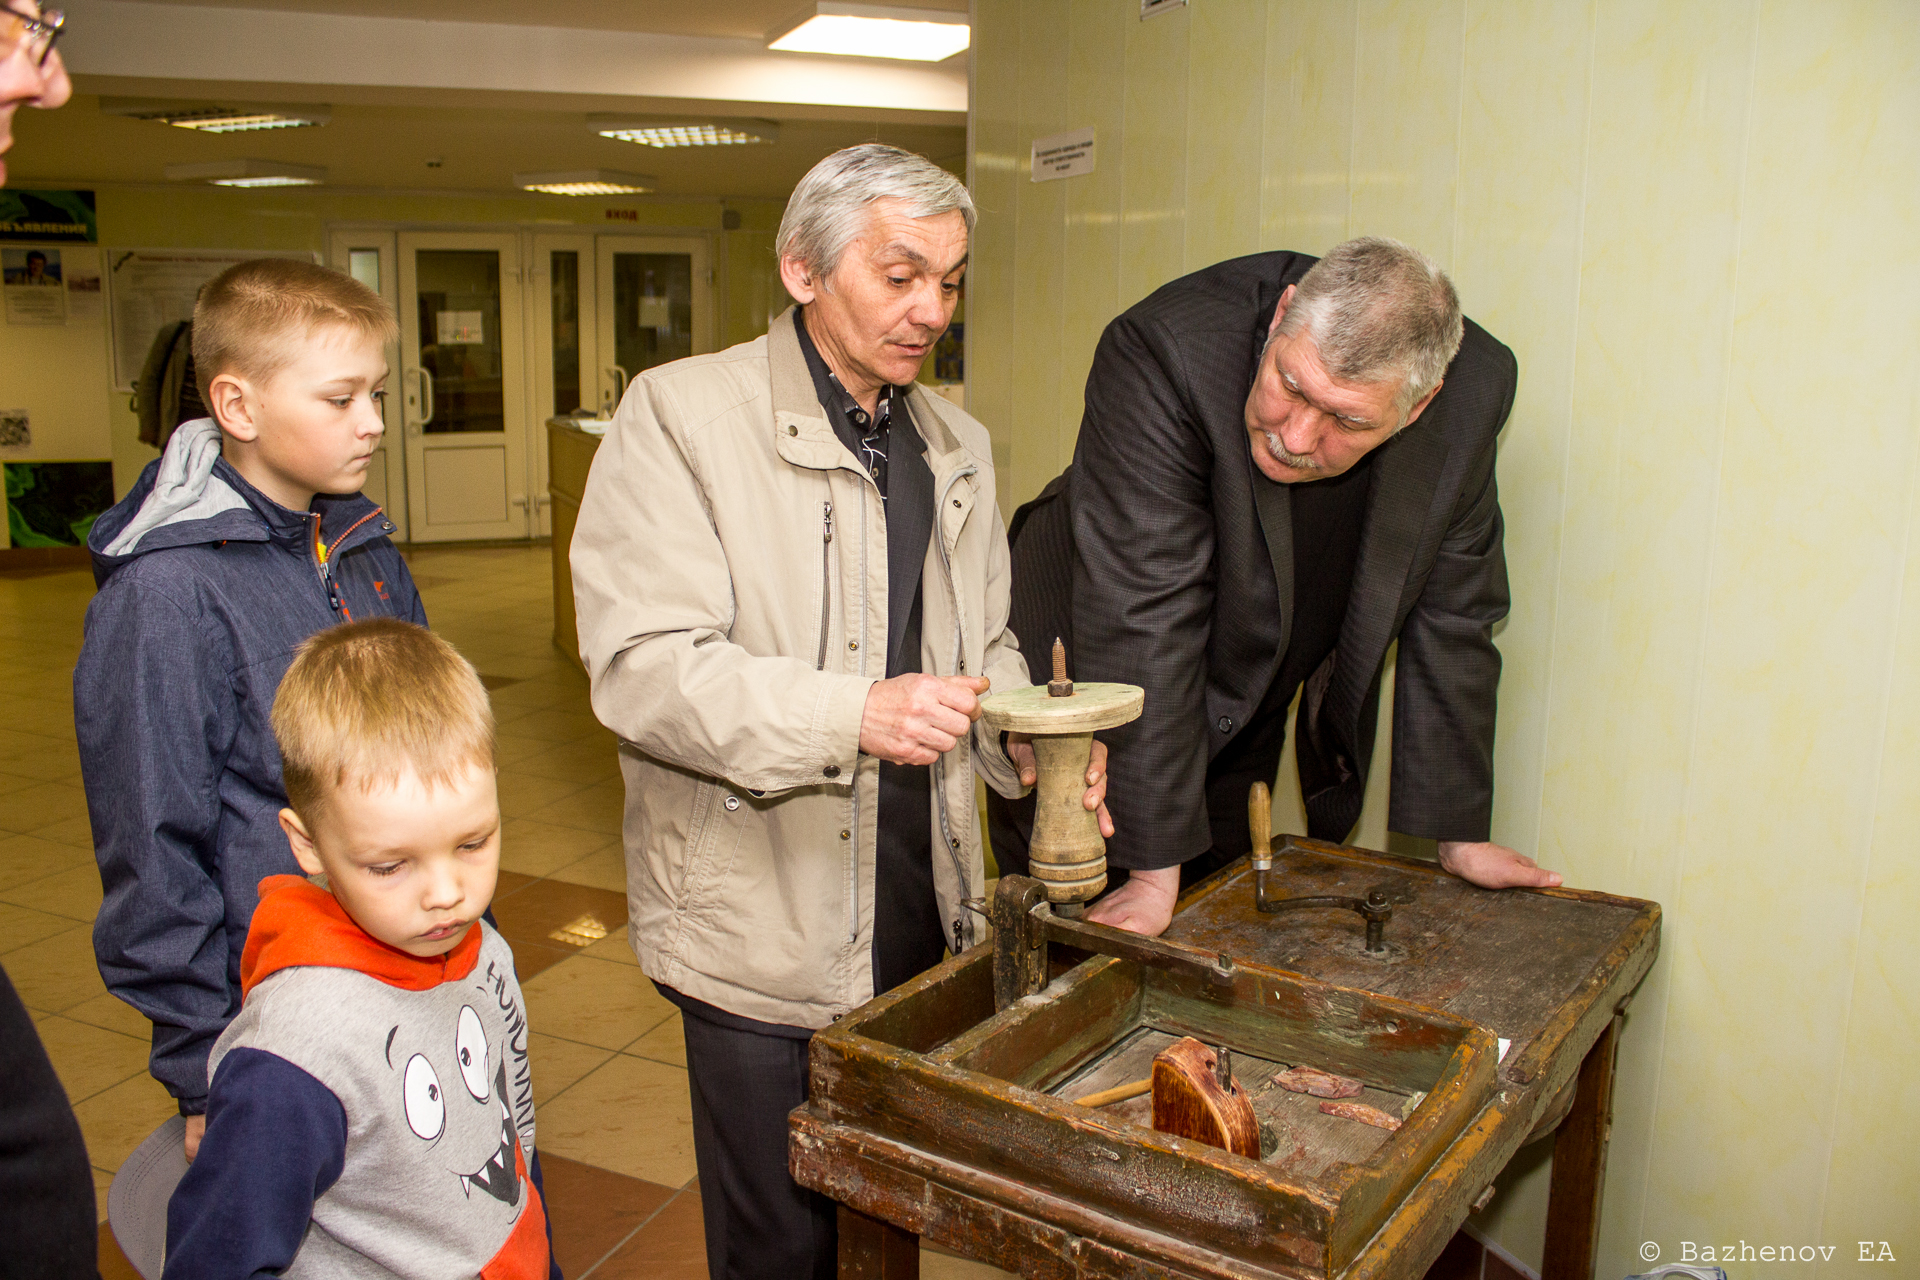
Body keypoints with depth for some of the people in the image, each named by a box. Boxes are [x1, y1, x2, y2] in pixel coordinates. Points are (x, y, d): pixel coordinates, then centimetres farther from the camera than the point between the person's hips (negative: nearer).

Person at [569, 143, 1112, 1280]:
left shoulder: (959, 444, 11)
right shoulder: (680, 414, -9)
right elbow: (641, 666, -18)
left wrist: (1028, 739, -4)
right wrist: (852, 714, -31)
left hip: (926, 916, 6)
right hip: (763, 926, -6)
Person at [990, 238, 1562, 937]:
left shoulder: (1473, 391, -17)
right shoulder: (1164, 352, -32)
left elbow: (1449, 617, -6)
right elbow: (1140, 616, -32)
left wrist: (1460, 834, -1)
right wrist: (1153, 869, -29)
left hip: (1246, 726, 4)